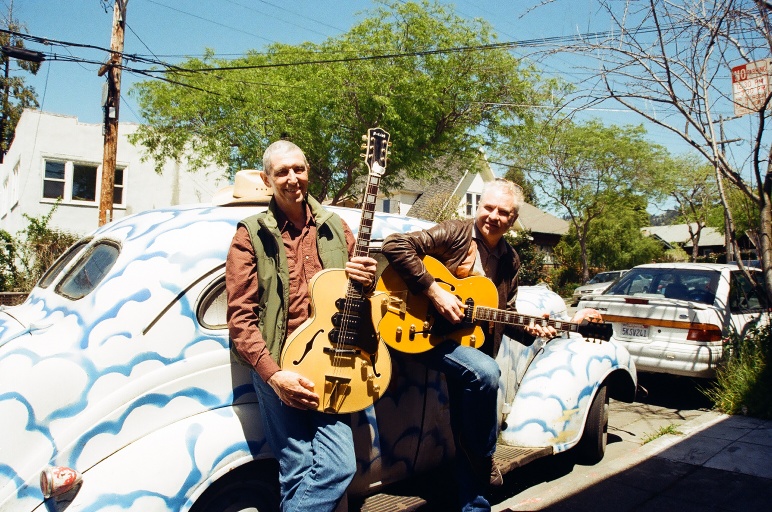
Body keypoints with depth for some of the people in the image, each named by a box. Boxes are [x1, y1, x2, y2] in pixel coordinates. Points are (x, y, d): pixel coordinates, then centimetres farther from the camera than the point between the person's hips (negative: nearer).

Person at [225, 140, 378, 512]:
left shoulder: (335, 227, 14)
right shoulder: (251, 234, 3)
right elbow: (240, 316, -3)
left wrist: (366, 280, -2)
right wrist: (274, 375, -13)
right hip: (277, 368, -3)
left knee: (339, 466, -7)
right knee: (299, 471, -7)